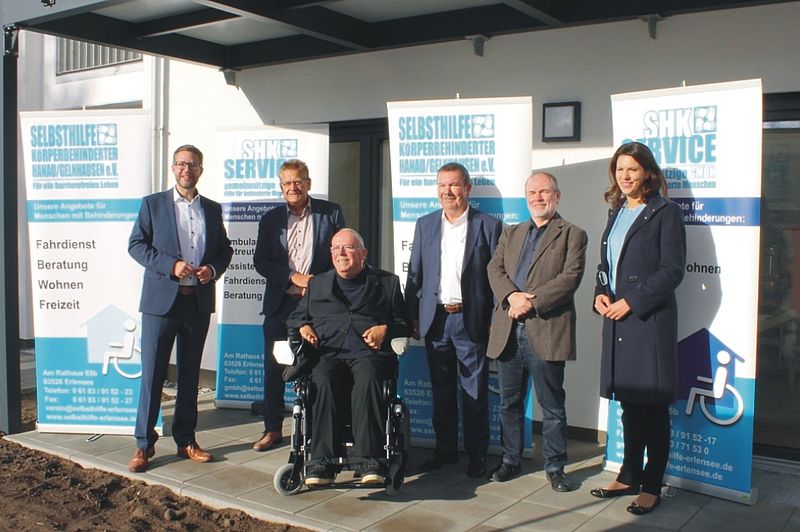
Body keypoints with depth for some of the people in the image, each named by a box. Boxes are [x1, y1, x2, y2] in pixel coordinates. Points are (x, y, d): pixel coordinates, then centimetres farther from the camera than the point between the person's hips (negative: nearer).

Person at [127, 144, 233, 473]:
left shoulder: (212, 209, 12)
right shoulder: (153, 204, 4)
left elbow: (224, 249, 15)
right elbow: (136, 245, -2)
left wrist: (213, 269, -6)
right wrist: (171, 266, -15)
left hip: (198, 301, 3)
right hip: (161, 300, -3)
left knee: (190, 374, 10)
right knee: (152, 374, -2)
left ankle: (185, 440, 20)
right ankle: (144, 444, 9)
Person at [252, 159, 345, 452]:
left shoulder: (331, 213, 2)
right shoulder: (270, 219, 9)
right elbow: (261, 261, 2)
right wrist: (294, 277, -12)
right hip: (280, 304, 3)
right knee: (274, 369, 7)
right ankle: (273, 429, 19)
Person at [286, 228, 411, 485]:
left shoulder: (387, 282, 21)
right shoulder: (318, 284, 30)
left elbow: (405, 324, 16)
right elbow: (295, 316, 31)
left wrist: (386, 329, -5)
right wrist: (303, 327, 8)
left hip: (368, 352, -1)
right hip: (327, 354, 2)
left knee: (367, 380, -37)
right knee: (322, 382, -33)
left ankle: (371, 459, -40)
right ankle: (322, 462, -34)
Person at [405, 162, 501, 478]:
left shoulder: (488, 226, -1)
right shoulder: (425, 225, 9)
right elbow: (414, 274, 10)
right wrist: (413, 317, 5)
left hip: (472, 320, -3)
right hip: (435, 319, 3)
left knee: (475, 390, 4)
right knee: (441, 389, 12)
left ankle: (477, 454, 16)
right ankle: (445, 449, 25)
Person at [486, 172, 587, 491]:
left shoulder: (572, 235, 3)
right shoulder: (511, 233, 19)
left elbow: (570, 277, -9)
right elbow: (495, 269, 7)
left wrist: (531, 301, -17)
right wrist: (512, 296, -13)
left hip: (546, 332, -4)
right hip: (508, 331, 5)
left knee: (552, 405, 5)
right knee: (510, 402, 14)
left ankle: (555, 467, 18)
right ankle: (510, 460, 28)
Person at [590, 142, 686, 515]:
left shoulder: (665, 213, -5)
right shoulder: (616, 212, 16)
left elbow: (672, 270, -12)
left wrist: (632, 301, -16)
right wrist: (600, 294, 2)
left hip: (650, 319, -6)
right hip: (616, 318, 7)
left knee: (653, 406, 1)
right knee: (628, 402, 14)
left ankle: (652, 486, 11)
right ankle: (630, 476, 25)